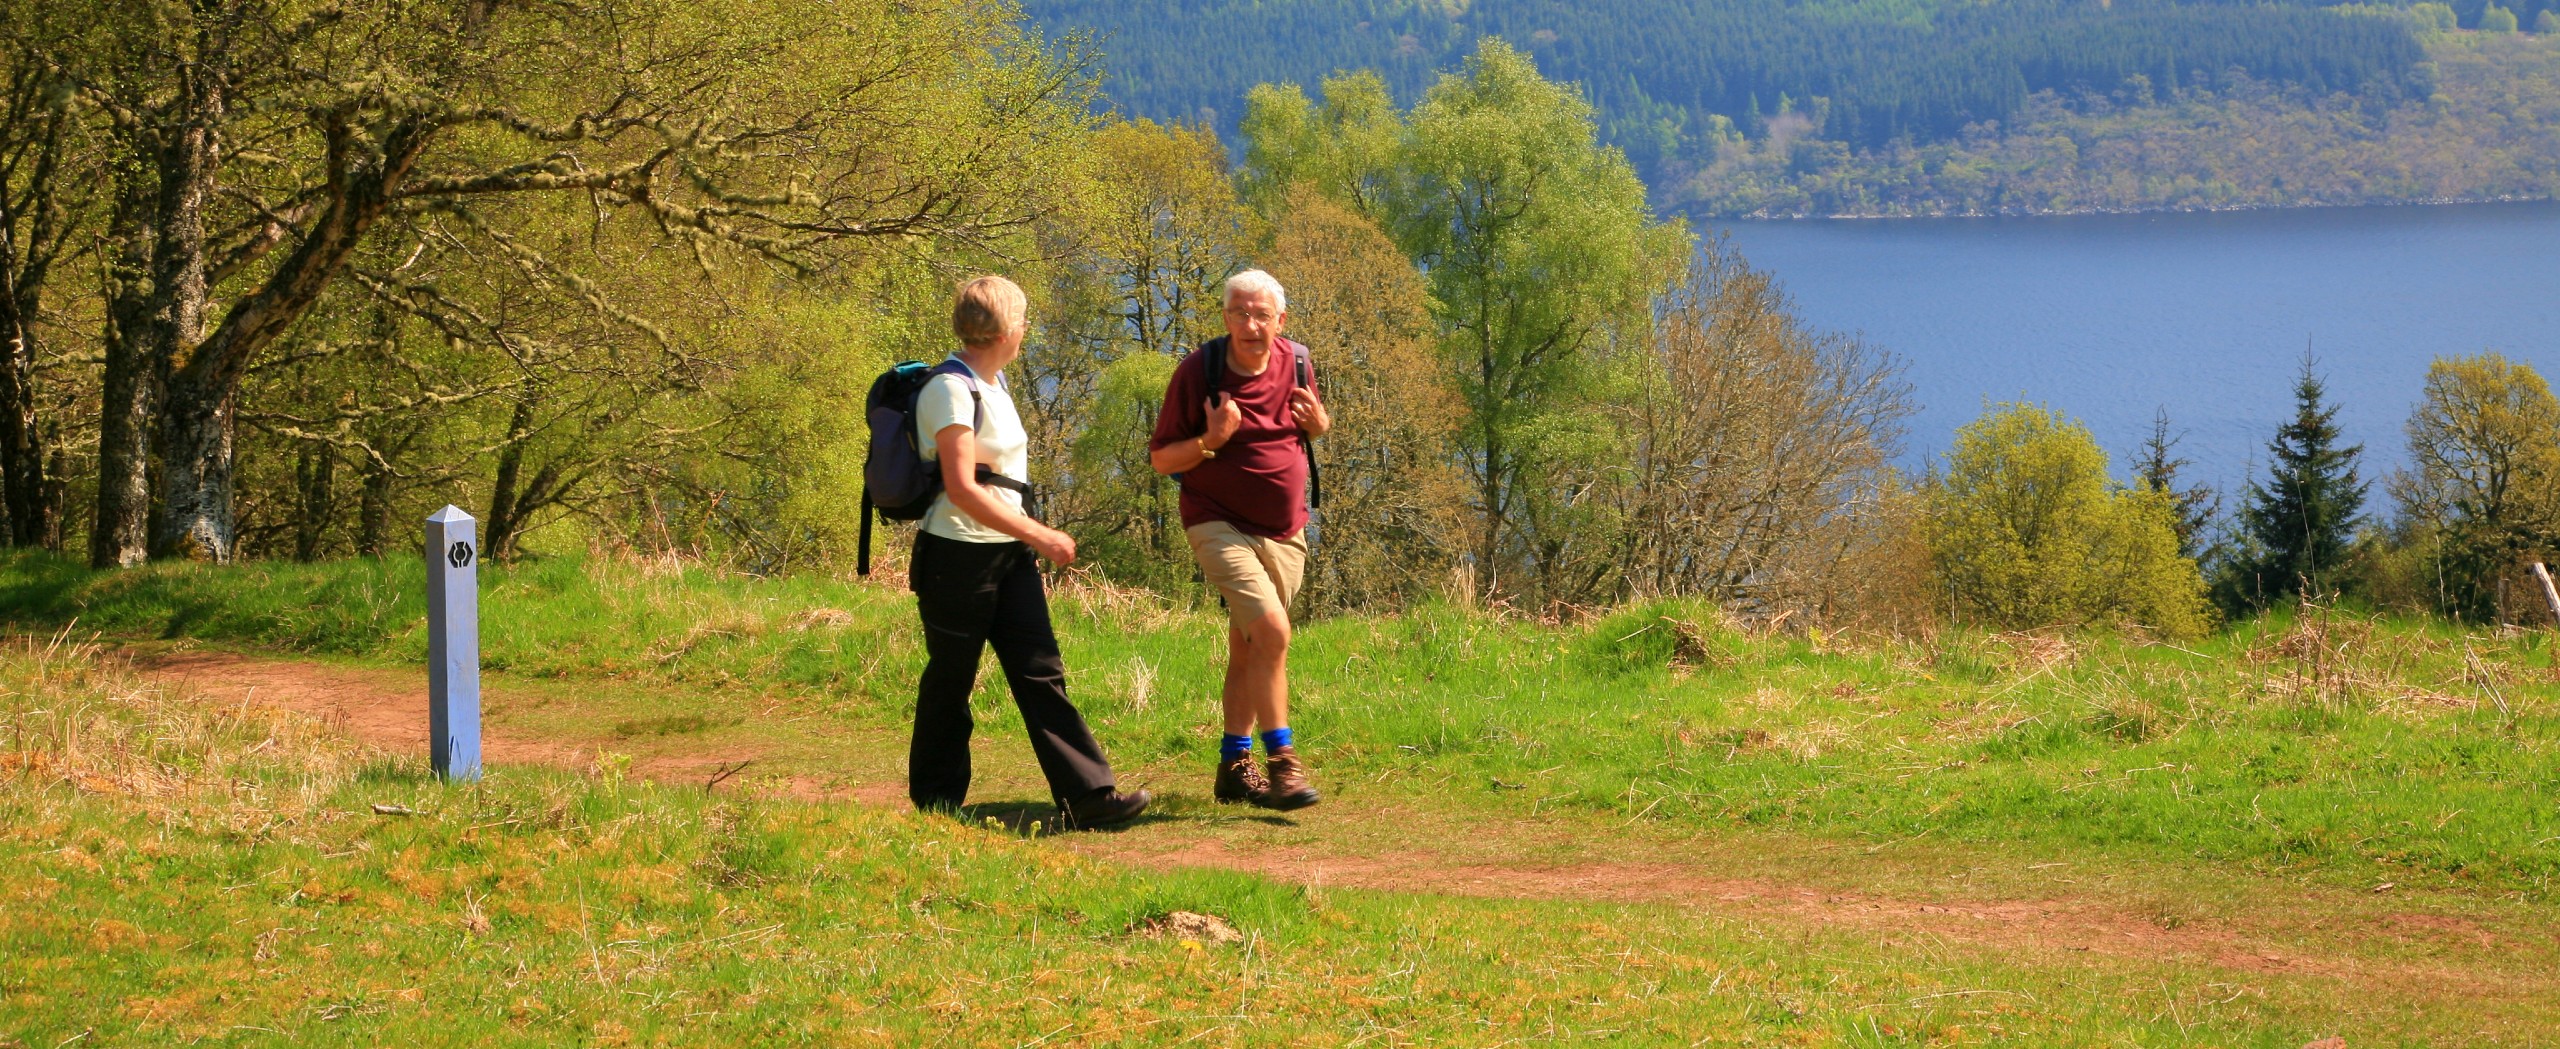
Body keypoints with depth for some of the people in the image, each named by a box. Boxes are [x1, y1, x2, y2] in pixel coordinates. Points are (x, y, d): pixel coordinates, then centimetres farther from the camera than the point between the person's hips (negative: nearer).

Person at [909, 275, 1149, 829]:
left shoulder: (993, 383, 13)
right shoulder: (952, 390, -16)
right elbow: (962, 489, -23)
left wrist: (1032, 554, 22)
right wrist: (1039, 536, -22)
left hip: (1008, 554, 8)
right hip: (958, 555, -8)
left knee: (1041, 673, -1)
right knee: (949, 683, 3)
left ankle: (1087, 795, -7)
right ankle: (934, 806, 16)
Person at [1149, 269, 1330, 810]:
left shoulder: (1294, 361, 2)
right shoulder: (1197, 371, -12)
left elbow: (1314, 427, 20)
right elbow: (1161, 459, -6)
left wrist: (1319, 422, -4)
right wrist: (1211, 440, -24)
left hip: (1285, 532, 5)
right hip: (1220, 526, -5)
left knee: (1248, 649, 13)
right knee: (1271, 629, -22)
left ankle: (1234, 765, 23)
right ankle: (1282, 763, -18)